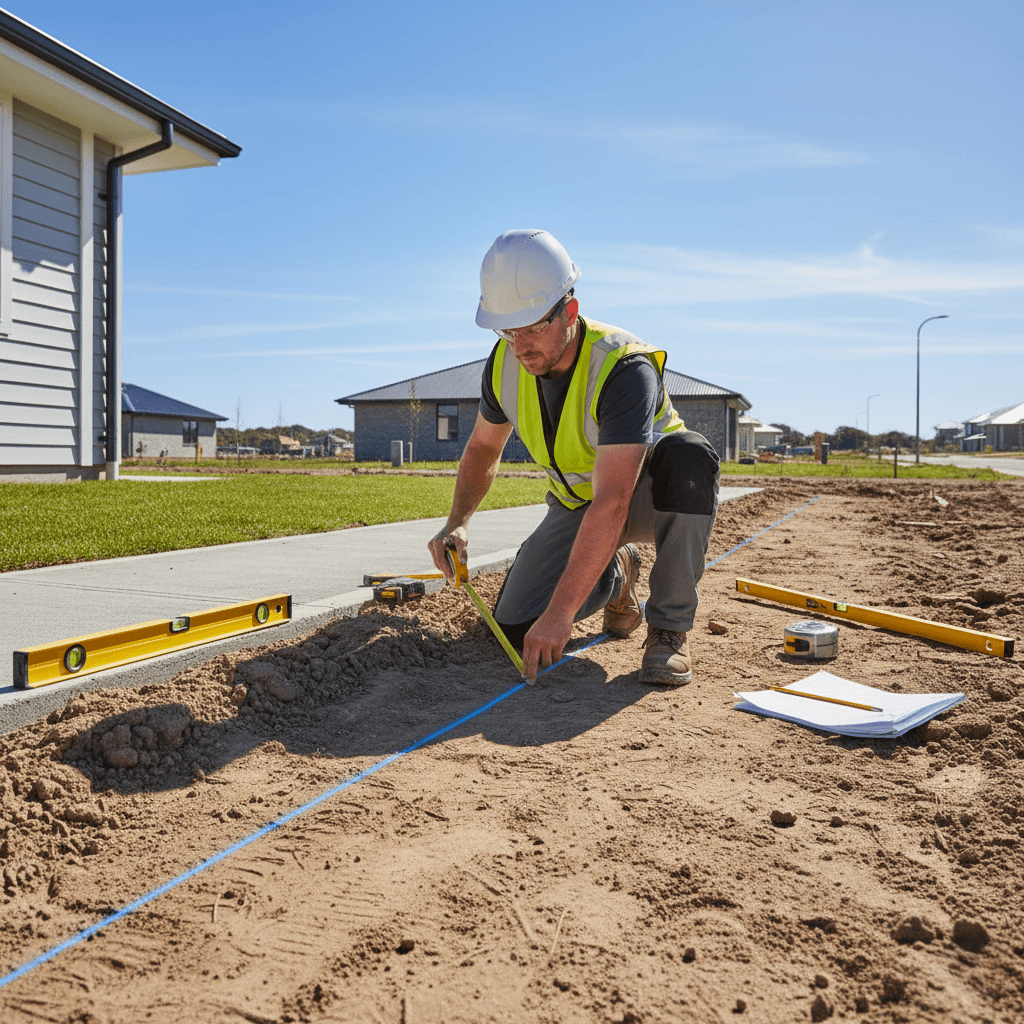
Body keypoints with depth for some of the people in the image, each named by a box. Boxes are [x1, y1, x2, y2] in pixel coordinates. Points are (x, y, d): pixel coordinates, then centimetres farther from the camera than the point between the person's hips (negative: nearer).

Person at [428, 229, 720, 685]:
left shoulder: (624, 369, -34)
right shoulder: (505, 363, -14)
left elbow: (611, 505, -41)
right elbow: (483, 448, 5)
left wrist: (560, 612, -44)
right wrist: (457, 524, -12)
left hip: (651, 497, -4)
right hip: (575, 504, 5)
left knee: (689, 457, -40)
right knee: (516, 628, -13)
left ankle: (669, 629, -22)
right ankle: (616, 573, 17)